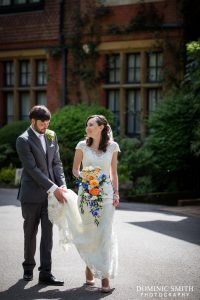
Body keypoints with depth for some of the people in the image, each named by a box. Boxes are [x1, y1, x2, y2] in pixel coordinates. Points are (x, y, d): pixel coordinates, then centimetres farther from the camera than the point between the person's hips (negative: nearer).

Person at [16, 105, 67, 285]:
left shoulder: (51, 136, 7)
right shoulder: (23, 140, -12)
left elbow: (56, 163, 9)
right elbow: (32, 169, -17)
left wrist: (62, 185, -5)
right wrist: (54, 188, -20)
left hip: (50, 194, 4)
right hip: (32, 194, -4)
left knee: (48, 233, 0)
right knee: (30, 233, 9)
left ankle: (45, 273, 1)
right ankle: (28, 268, 26)